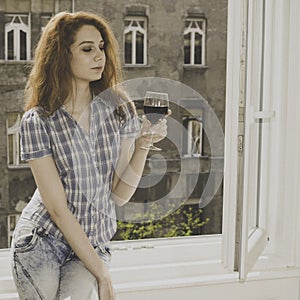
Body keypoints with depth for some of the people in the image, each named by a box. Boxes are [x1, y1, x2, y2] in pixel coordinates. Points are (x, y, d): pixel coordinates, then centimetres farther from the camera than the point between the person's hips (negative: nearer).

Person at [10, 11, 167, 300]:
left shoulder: (120, 108, -1)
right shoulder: (37, 121, -11)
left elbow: (120, 194, -1)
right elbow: (58, 209, -13)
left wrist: (143, 143, -16)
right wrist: (102, 274, -13)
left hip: (92, 244, 1)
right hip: (39, 243, -1)